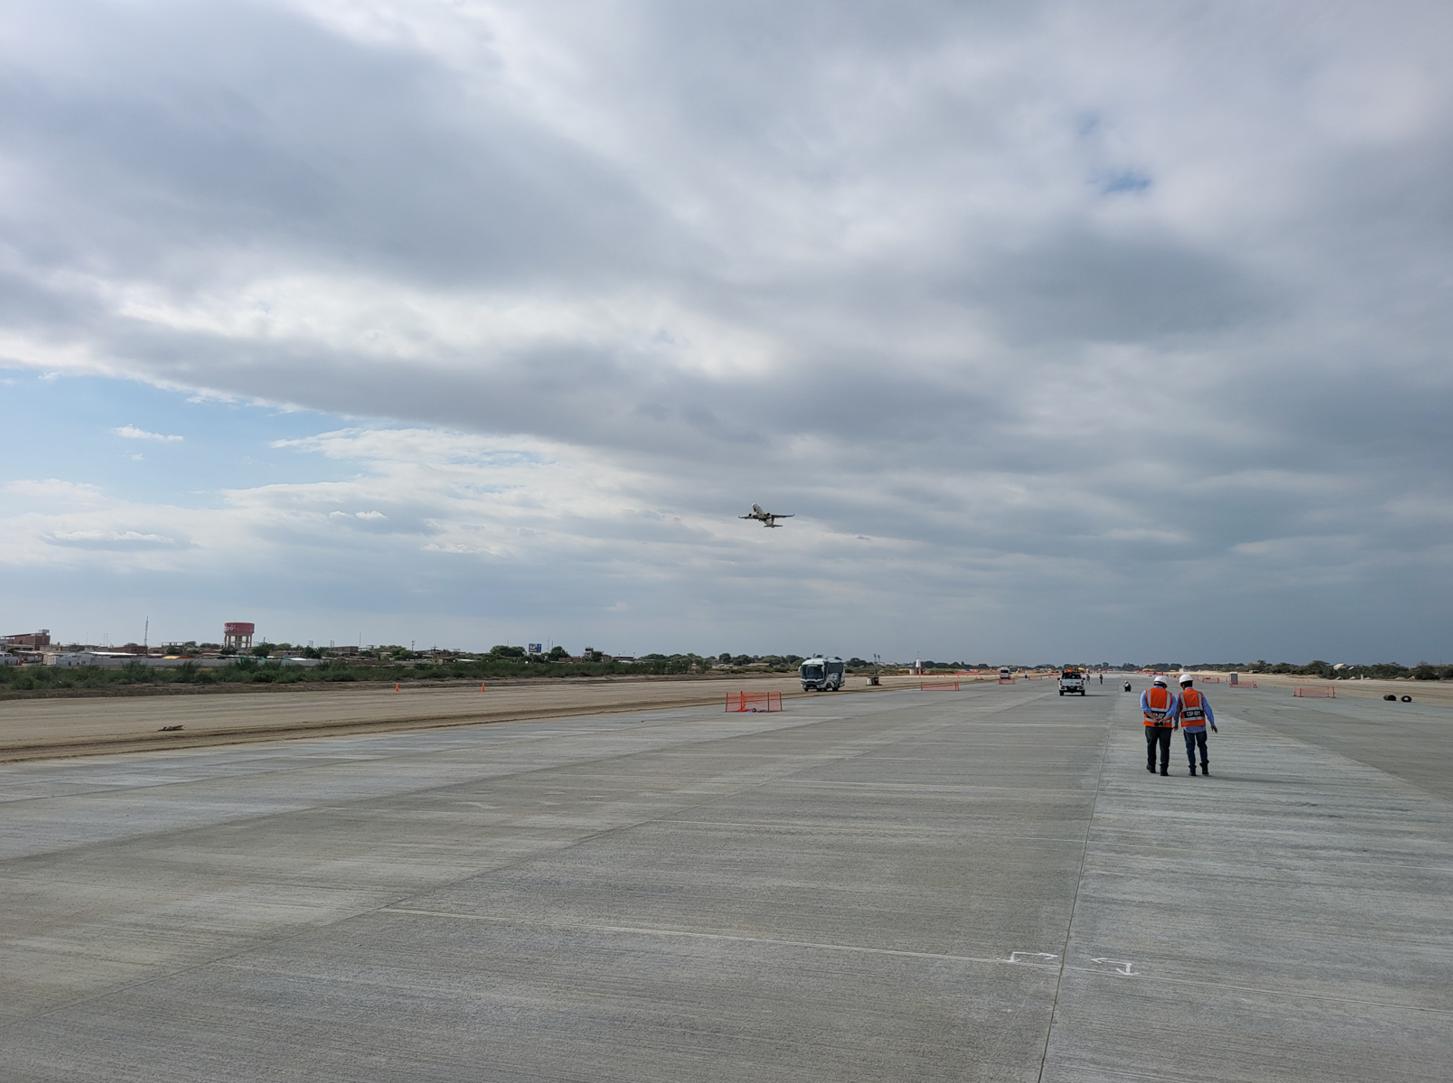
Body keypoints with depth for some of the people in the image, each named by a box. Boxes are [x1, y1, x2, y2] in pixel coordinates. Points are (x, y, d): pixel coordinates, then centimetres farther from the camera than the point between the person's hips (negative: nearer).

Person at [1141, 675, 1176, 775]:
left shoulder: (1146, 692, 7)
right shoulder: (1170, 695, 9)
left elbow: (1144, 708, -10)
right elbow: (1173, 710, -8)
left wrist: (1154, 718, -17)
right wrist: (1163, 720, -18)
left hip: (1151, 724, 1)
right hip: (1166, 726, 0)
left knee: (1151, 745, 19)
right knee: (1164, 747, 6)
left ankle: (1151, 766, 27)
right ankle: (1164, 769, -1)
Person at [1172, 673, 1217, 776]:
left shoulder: (1180, 696, -4)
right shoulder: (1200, 694, 1)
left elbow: (1175, 711, -3)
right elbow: (1208, 709, -6)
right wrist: (1212, 724, -2)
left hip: (1188, 727, -1)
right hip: (1200, 725, 2)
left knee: (1190, 748, 10)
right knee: (1202, 746, 18)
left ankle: (1193, 770, 5)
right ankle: (1205, 768, 11)